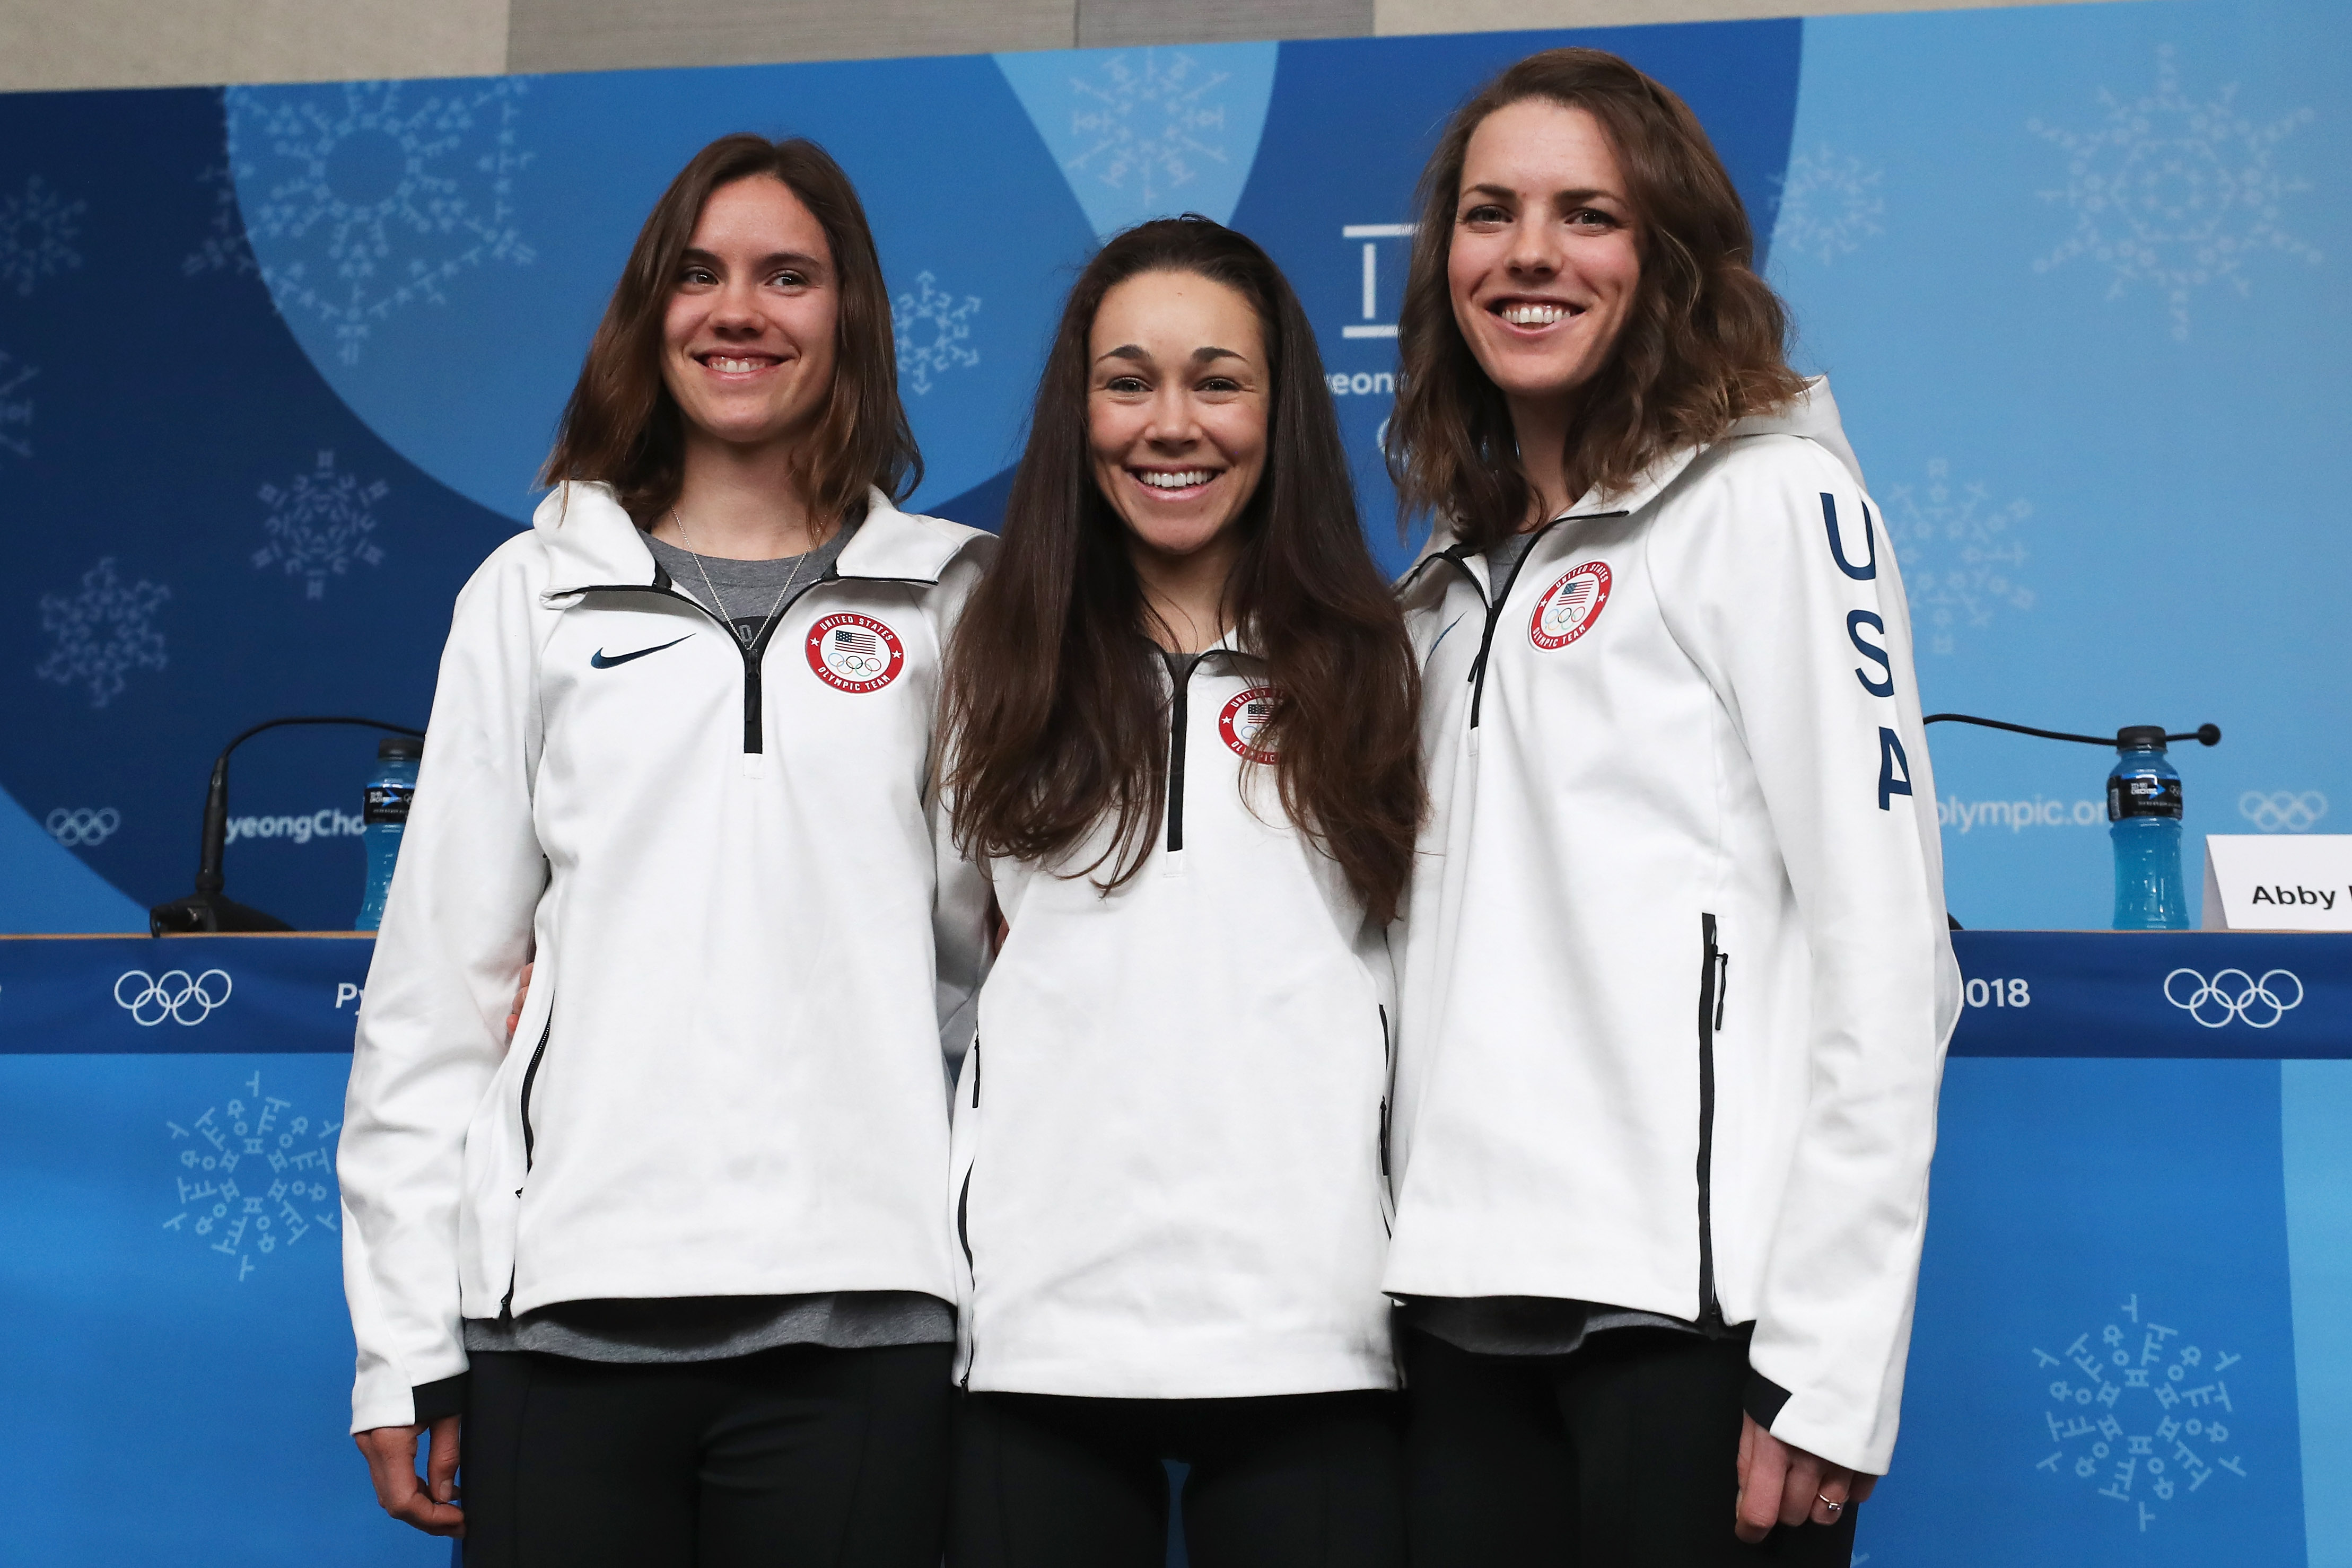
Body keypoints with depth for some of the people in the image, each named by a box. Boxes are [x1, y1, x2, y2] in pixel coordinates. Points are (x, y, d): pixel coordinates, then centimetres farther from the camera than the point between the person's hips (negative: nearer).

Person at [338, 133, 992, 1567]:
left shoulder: (950, 603, 9)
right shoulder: (535, 595, 10)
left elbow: (1005, 940, 10)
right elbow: (437, 978, 8)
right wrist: (402, 1339, 4)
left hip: (858, 1307, 0)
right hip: (572, 1302, 1)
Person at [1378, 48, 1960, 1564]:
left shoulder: (1766, 500, -2)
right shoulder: (1464, 563, 17)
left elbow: (1881, 948, -9)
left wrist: (1827, 1375, -14)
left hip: (1692, 1310, -6)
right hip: (1473, 1301, 6)